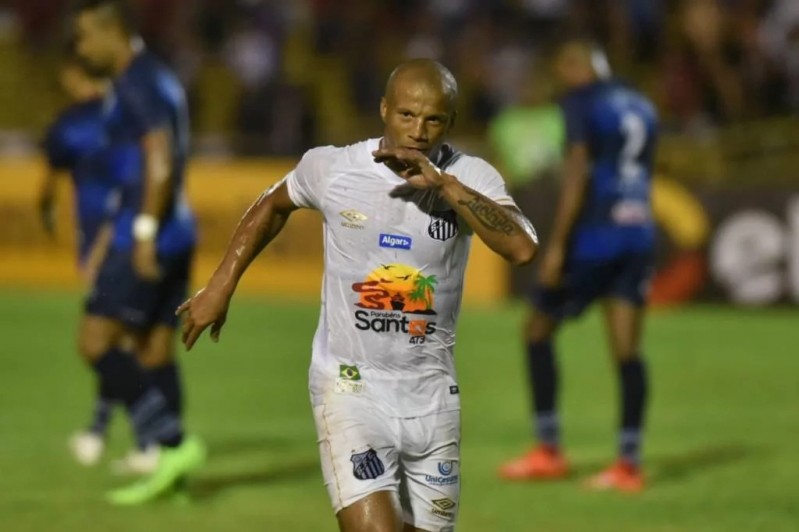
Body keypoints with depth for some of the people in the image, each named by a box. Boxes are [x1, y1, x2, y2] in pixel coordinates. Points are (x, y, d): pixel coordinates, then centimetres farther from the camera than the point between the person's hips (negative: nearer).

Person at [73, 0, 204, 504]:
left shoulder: (137, 82, -13)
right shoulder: (160, 79, 18)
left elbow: (160, 159, -22)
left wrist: (144, 232, -23)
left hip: (149, 234, -10)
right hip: (176, 233, 10)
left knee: (98, 343, -8)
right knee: (157, 350, 8)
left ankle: (174, 443, -14)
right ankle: (171, 471, 6)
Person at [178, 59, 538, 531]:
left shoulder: (471, 180, -6)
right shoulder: (331, 169, -5)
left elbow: (522, 249, -25)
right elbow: (273, 207, 18)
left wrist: (443, 183, -28)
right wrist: (221, 285, 17)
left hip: (432, 394, 2)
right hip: (351, 386, -2)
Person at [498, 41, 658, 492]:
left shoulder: (581, 102, -5)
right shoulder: (642, 107, 16)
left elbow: (578, 173, -14)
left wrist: (557, 244, -15)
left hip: (593, 234, -6)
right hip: (639, 235, 6)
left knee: (539, 332, 9)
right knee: (627, 349, 2)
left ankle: (549, 452, 9)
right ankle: (630, 463, -4)